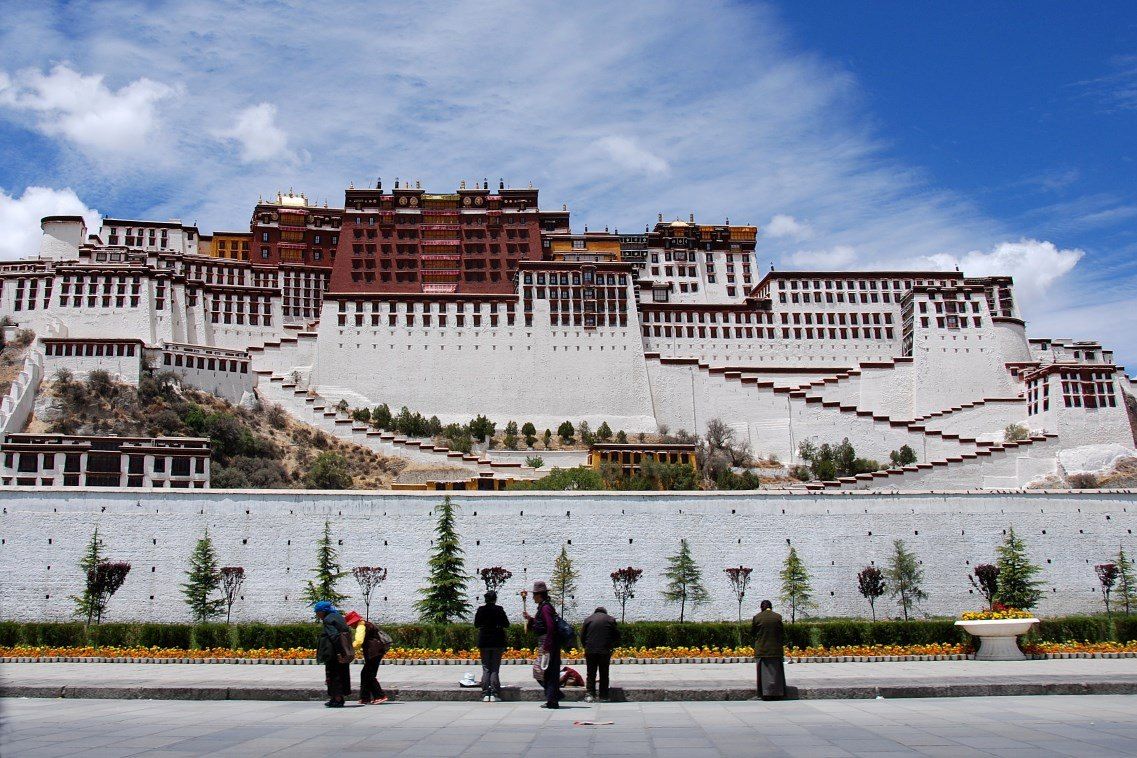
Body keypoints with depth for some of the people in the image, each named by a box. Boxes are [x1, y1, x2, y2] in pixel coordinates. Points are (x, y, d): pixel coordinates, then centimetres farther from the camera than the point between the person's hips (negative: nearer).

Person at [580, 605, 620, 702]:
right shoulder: (611, 620, 7)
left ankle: (590, 693, -5)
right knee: (604, 674, 8)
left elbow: (582, 636, 7)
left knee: (591, 673, 6)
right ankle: (604, 696, 8)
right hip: (605, 651, 0)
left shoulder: (588, 619, 8)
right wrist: (611, 647, 16)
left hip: (590, 651, 0)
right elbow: (617, 636, 6)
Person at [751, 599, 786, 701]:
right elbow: (781, 631, 3)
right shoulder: (778, 617, -5)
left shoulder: (757, 617, -8)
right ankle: (776, 693, 12)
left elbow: (751, 631, 1)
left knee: (764, 672, 6)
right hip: (775, 649, 1)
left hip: (761, 649, -1)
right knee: (775, 671, 10)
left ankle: (765, 693, 5)